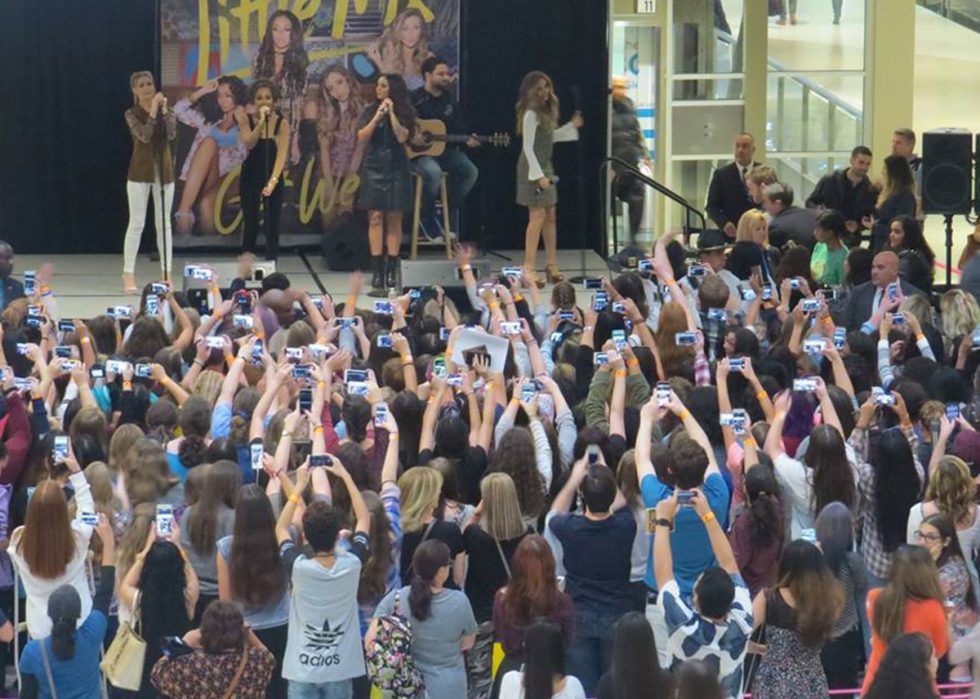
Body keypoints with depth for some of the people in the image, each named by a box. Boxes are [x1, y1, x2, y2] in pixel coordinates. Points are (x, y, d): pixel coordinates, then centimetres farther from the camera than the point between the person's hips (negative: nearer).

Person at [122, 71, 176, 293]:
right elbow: (144, 136, -19)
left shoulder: (166, 111, 5)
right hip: (141, 170, -3)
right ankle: (129, 275, -1)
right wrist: (154, 111, -22)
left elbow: (172, 134, -11)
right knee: (136, 223, -4)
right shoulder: (132, 114, -3)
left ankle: (166, 273, 11)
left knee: (164, 223, 6)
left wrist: (164, 111, -18)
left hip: (163, 170, 3)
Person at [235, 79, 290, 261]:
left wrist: (273, 180, -32)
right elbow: (249, 143, -22)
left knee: (272, 226, -2)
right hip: (250, 178, 0)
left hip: (272, 178, 0)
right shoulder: (246, 119, -6)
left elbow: (282, 154, -19)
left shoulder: (282, 124, -10)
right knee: (251, 226, 2)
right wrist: (261, 122, -31)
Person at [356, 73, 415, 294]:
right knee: (375, 218, -4)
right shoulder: (369, 111, 5)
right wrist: (377, 117, -12)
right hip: (373, 167, 1)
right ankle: (377, 270, -3)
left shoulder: (405, 112, 2)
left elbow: (402, 137, -12)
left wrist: (391, 113, -12)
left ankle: (392, 271, 5)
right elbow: (362, 138, -4)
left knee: (394, 219, 1)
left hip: (396, 168, -1)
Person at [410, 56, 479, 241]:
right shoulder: (415, 99, -6)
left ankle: (450, 217, 1)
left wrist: (466, 141, -5)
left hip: (444, 149, 6)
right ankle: (427, 218, -11)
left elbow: (459, 129, 14)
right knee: (433, 172, -36)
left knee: (470, 171, -15)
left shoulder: (450, 100, 11)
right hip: (418, 152, -6)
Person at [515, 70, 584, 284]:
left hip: (545, 167, 9)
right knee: (537, 215, -11)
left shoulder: (546, 112, 12)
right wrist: (539, 175, -22)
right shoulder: (531, 114, -15)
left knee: (550, 216, 10)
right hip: (534, 169, -9)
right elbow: (528, 148, -18)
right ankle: (529, 267, -10)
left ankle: (552, 265, 17)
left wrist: (572, 127, 22)